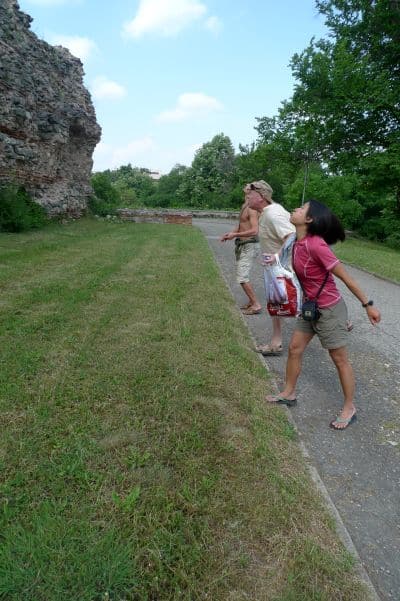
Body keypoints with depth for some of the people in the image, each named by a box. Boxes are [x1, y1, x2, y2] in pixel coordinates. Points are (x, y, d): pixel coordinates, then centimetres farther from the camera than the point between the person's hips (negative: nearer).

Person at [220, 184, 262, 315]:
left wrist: (235, 235, -22)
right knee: (242, 276, 15)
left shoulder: (252, 209, -17)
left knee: (242, 278, -12)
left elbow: (254, 231, -27)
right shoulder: (244, 206, 13)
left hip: (249, 246, -10)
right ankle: (251, 301, 26)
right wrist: (230, 233, 8)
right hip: (242, 245, 10)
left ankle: (256, 305, -3)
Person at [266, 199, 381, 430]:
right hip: (310, 307, 8)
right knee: (295, 349, 15)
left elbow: (345, 276, -22)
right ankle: (289, 394, 34)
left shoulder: (315, 244, -28)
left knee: (340, 360, 8)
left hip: (330, 309, -8)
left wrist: (368, 304, -16)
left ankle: (350, 408, 27)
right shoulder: (297, 242, -3)